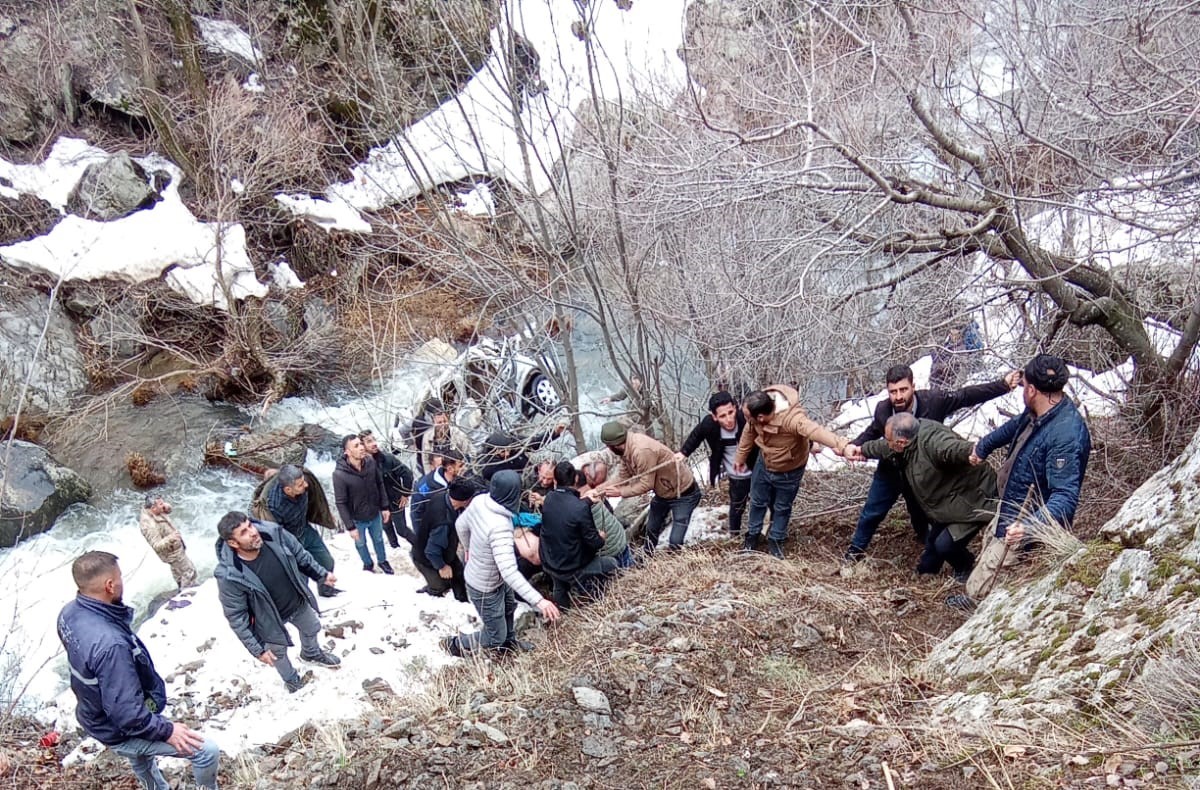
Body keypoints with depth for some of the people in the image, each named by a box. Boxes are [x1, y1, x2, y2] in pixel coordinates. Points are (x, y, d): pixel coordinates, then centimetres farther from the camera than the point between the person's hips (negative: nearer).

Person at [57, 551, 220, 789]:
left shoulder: (70, 613, -14)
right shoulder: (108, 644, -42)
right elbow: (126, 713, -35)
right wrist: (166, 730, -20)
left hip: (95, 717, 9)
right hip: (121, 731, -9)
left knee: (142, 763, 36)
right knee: (207, 751, -3)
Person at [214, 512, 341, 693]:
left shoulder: (274, 534, -30)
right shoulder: (229, 576, -38)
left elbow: (300, 556, -8)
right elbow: (236, 617, -24)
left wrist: (321, 574, 4)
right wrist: (257, 649, -19)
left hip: (298, 603, 4)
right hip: (270, 618, -4)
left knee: (312, 629, 31)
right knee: (278, 652, 24)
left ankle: (311, 653, 67)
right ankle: (292, 680, 57)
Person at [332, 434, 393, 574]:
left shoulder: (370, 461, -19)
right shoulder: (339, 474, -30)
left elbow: (380, 484, -2)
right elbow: (341, 503, -21)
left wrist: (384, 507, 3)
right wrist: (350, 527, -17)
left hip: (375, 514, 3)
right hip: (357, 519, -3)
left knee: (378, 539, 27)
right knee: (361, 543, 24)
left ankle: (383, 561, 54)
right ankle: (368, 565, 52)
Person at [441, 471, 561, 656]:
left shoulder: (480, 501, -18)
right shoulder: (499, 527, -42)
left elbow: (461, 525, 2)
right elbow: (509, 572, -46)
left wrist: (470, 548, 22)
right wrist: (538, 601, -48)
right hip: (485, 588, -8)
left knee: (508, 607, 34)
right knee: (495, 637, 14)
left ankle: (508, 642, 59)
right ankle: (454, 644, 35)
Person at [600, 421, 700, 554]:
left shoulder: (642, 451, -37)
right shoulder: (627, 448, -10)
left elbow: (646, 484, -31)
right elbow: (624, 477, -3)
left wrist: (620, 492, -23)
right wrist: (602, 489, -14)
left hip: (684, 493, -9)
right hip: (663, 492, 9)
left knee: (675, 541, -12)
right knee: (651, 528, 24)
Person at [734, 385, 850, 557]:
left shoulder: (792, 418, -44)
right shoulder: (759, 407, -25)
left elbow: (815, 431, -63)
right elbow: (749, 431, -5)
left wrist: (842, 445, -80)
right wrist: (741, 457, 11)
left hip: (788, 471, -4)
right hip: (764, 464, 4)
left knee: (782, 507, 19)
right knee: (757, 502, 23)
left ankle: (775, 540, 44)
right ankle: (752, 536, 47)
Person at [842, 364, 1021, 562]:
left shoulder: (933, 401, -31)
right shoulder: (882, 409, -25)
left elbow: (967, 396, -20)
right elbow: (873, 431, -3)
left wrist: (1003, 385, -21)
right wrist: (855, 445, -19)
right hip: (890, 471, 1)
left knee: (922, 513, 21)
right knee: (871, 512, 10)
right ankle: (856, 550, 32)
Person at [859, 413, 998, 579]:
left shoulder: (932, 440, -37)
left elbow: (954, 448, -57)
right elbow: (881, 447, 16)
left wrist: (974, 452, -79)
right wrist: (862, 450, 32)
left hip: (974, 500, -10)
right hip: (949, 501, 10)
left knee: (944, 545, -14)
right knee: (933, 540, 23)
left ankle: (966, 570, 17)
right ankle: (925, 572, 49)